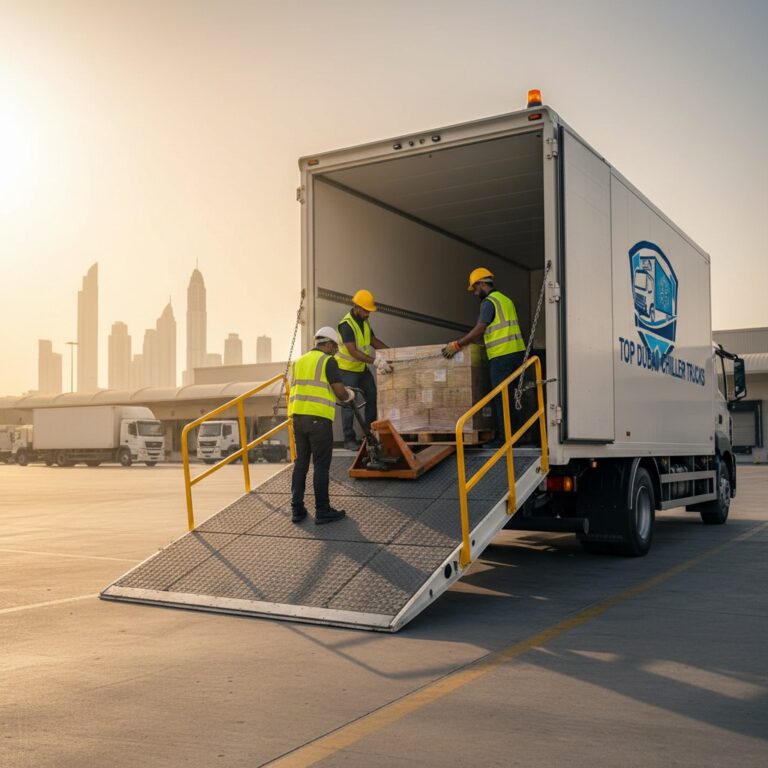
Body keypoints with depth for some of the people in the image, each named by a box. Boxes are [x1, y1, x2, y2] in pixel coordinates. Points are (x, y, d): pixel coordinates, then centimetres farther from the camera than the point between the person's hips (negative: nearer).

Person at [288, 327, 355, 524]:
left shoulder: (298, 362, 17)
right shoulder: (328, 361, -4)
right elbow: (340, 393, -7)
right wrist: (350, 395, 16)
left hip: (298, 417, 7)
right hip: (319, 419, -6)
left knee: (301, 463, 13)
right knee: (321, 465, 0)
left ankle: (297, 510, 14)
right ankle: (322, 511, 5)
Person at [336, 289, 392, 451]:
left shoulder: (364, 321, 1)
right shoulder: (346, 324, -26)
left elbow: (373, 341, 13)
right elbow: (353, 351, -36)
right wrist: (375, 361, -44)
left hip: (362, 368, 8)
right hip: (347, 369, -8)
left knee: (373, 398, 9)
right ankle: (349, 440, 5)